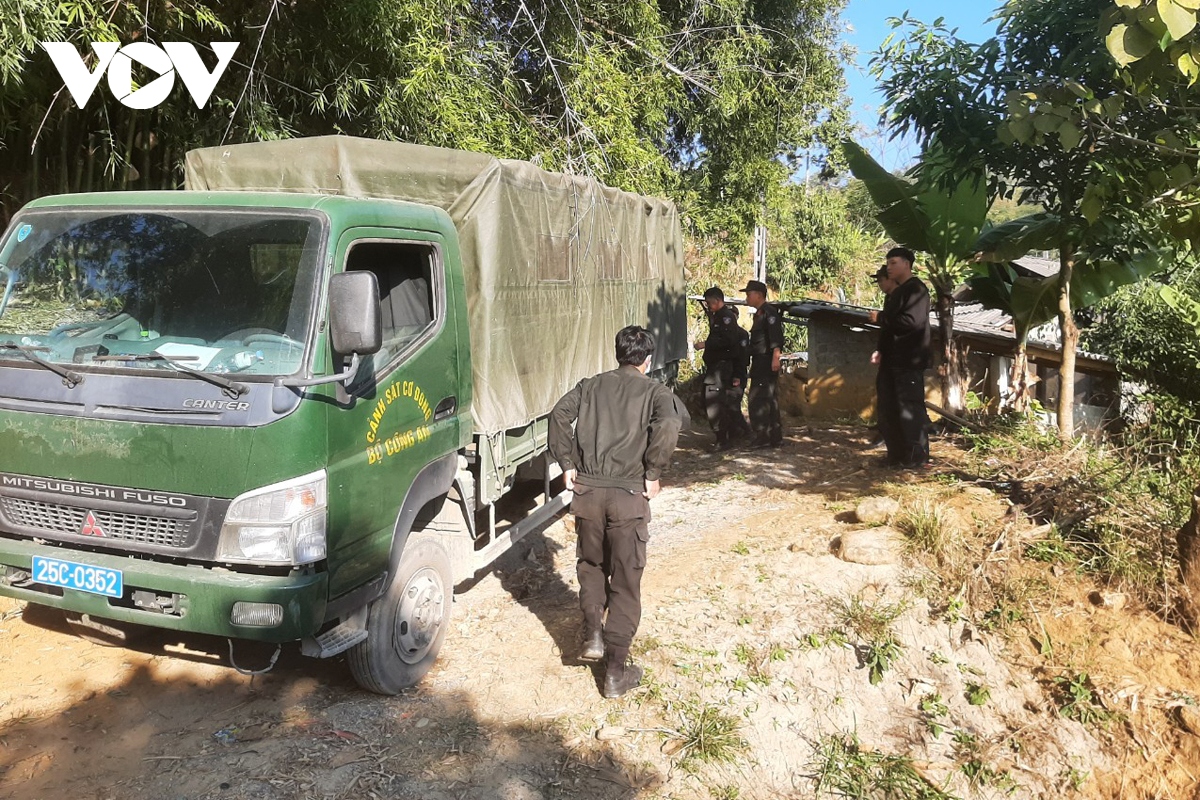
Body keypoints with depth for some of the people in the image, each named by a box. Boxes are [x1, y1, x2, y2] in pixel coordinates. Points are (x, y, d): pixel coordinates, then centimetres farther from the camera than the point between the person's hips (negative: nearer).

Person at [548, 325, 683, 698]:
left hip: (587, 490, 3)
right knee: (625, 581, 6)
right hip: (628, 494, -2)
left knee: (591, 565, 26)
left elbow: (559, 414, -2)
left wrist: (567, 464, 3)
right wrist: (653, 473, -7)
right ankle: (616, 671, 11)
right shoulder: (654, 391, 3)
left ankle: (592, 635, 18)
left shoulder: (590, 385, 12)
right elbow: (668, 427, -17)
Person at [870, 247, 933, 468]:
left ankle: (916, 457, 2)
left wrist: (880, 317, -13)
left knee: (910, 409, -6)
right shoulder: (896, 292, 19)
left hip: (909, 362, -10)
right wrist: (881, 351, 7)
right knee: (887, 409, 11)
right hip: (892, 360, 10)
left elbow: (911, 321, -24)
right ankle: (896, 455, 20)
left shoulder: (916, 290, -10)